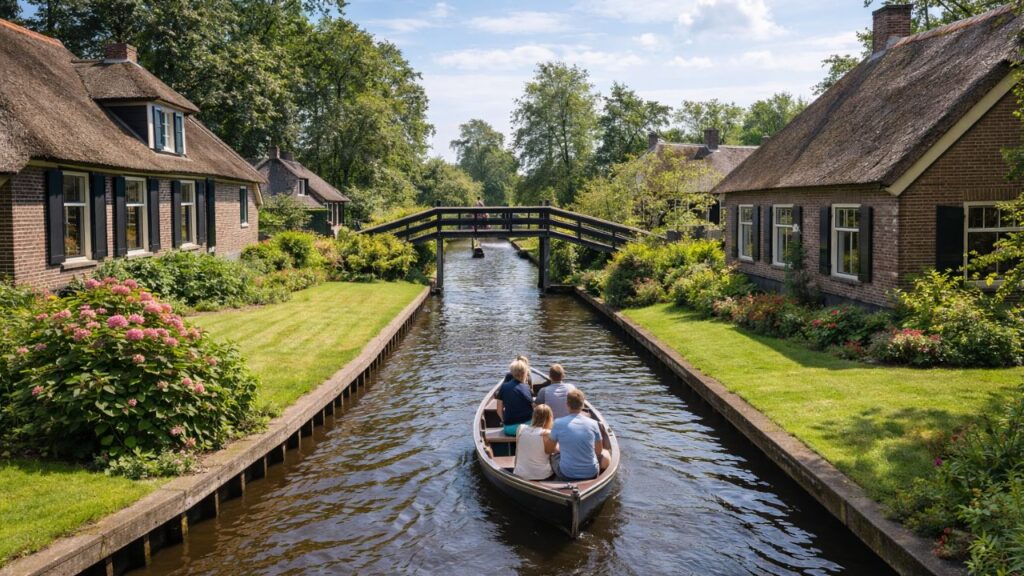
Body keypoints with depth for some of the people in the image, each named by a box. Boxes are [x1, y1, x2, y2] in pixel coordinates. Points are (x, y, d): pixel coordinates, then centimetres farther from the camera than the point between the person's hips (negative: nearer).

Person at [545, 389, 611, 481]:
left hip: (566, 475, 0)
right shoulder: (593, 423, -9)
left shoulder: (558, 423, -13)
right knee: (605, 454, 30)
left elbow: (548, 450, -1)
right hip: (591, 474, 0)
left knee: (553, 453, 30)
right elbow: (599, 451, 3)